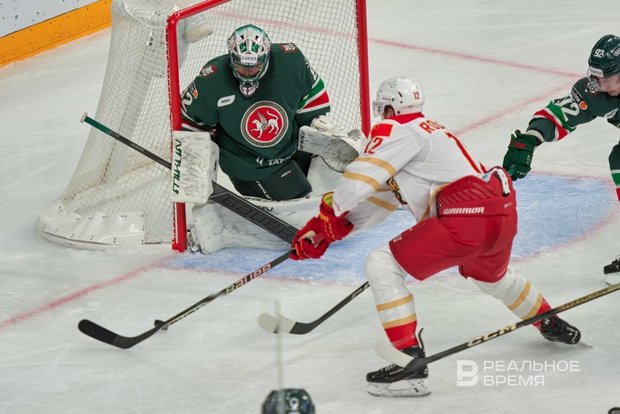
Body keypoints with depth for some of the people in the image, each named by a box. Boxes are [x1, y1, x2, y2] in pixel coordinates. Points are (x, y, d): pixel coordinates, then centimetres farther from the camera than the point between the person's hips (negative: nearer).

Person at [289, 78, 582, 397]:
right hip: (503, 210, 10)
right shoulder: (428, 130, 26)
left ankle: (410, 361, -12)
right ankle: (552, 325, 59)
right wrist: (335, 228, 19)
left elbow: (361, 178, -15)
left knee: (381, 265, -6)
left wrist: (327, 217, 0)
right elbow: (382, 197, 24)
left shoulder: (396, 131, -2)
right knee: (490, 275, 40)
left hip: (467, 216, -10)